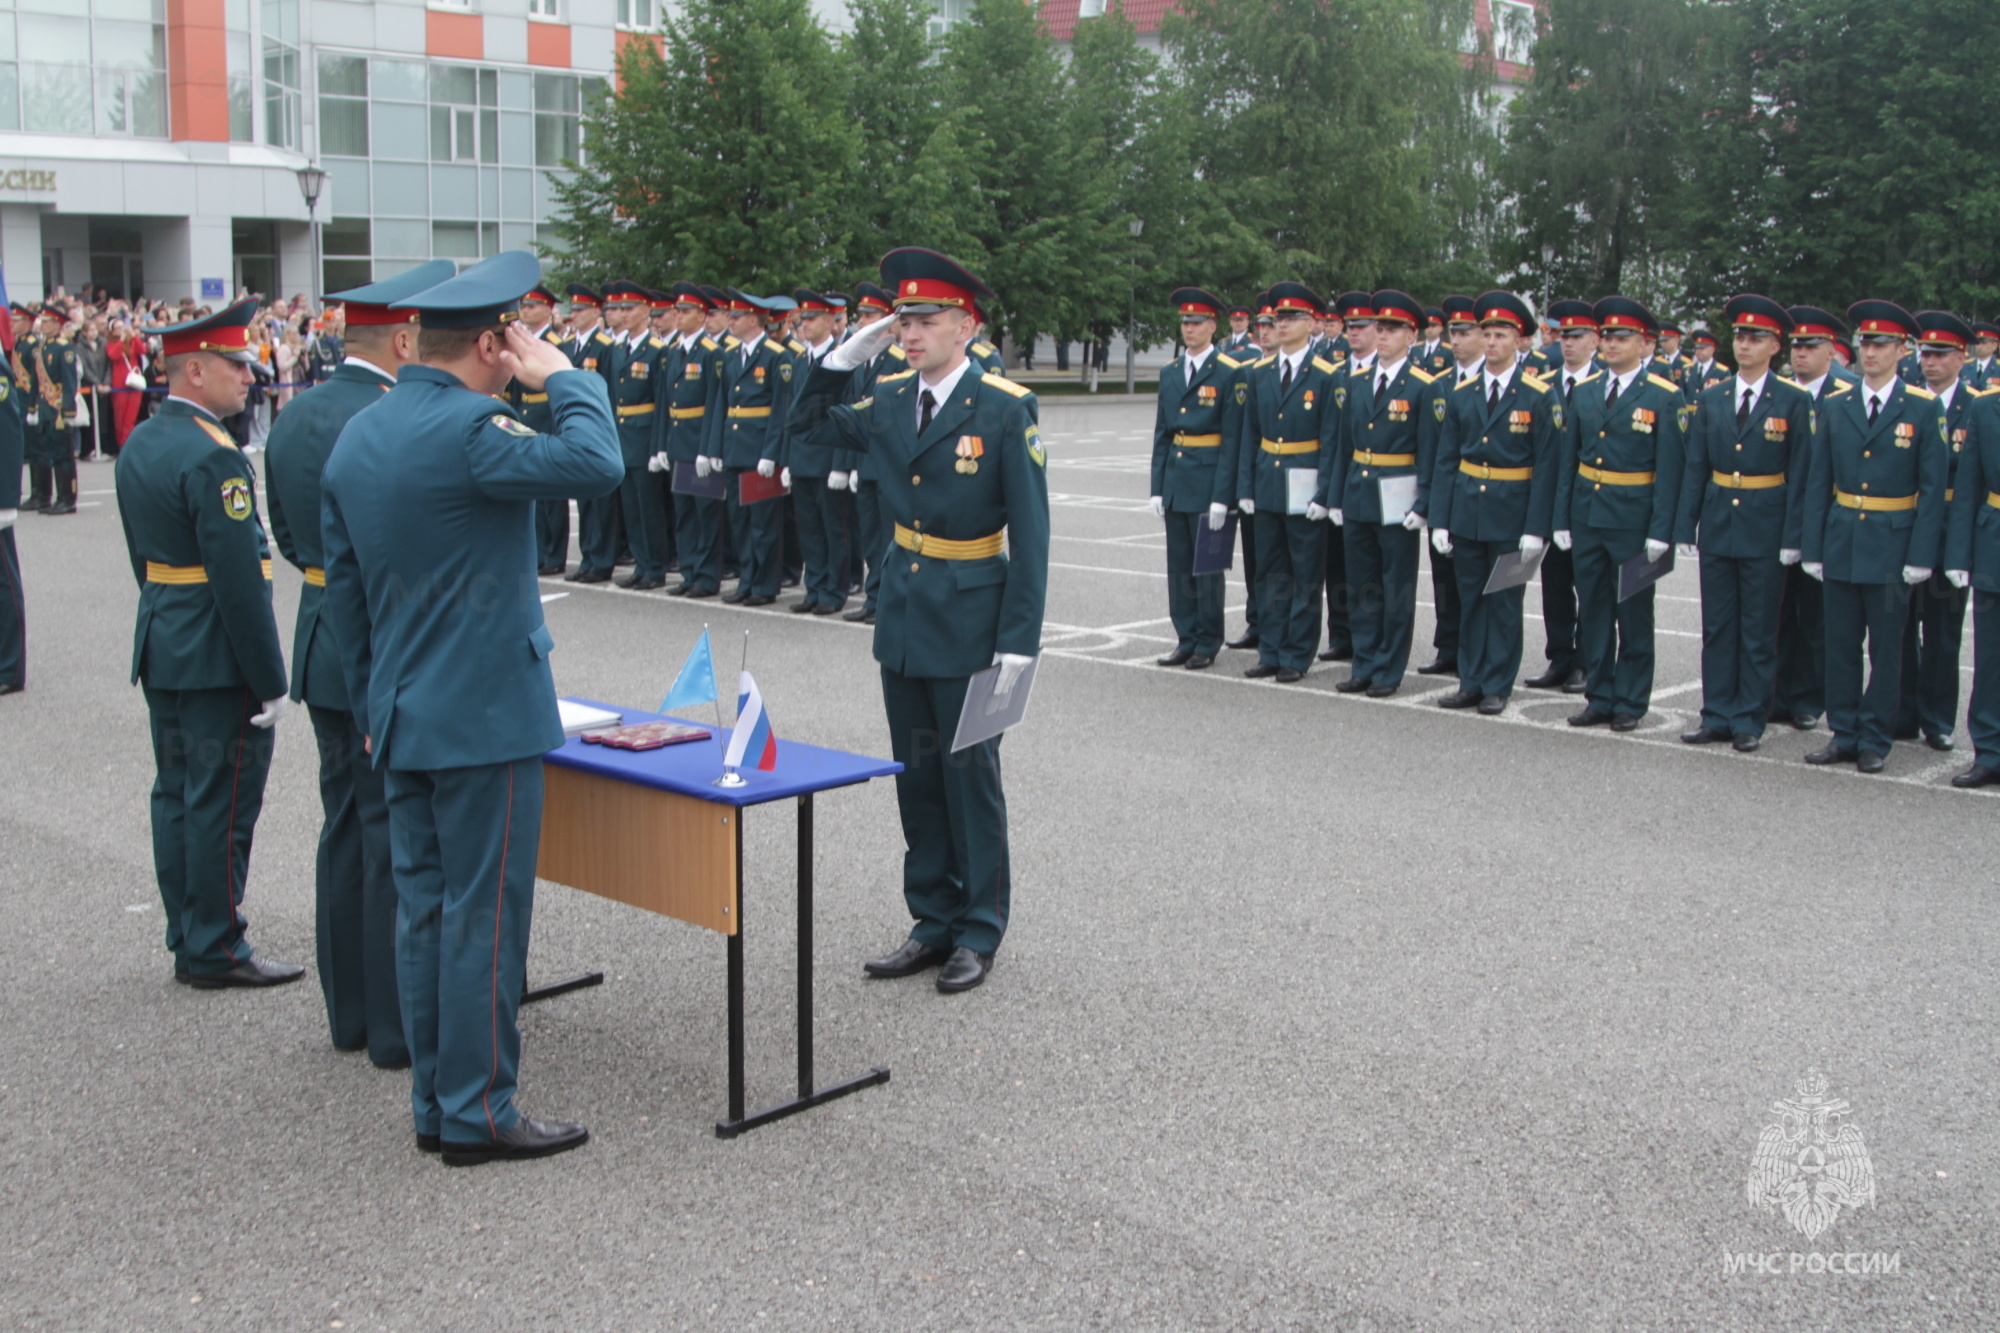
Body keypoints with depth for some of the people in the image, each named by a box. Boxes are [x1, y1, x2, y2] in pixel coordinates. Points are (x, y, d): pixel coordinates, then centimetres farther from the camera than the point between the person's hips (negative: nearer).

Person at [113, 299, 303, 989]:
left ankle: (187, 943, 24)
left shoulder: (137, 446, 9)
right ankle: (216, 951, 8)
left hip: (161, 649, 10)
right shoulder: (214, 458, -20)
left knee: (176, 795, 14)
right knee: (221, 803, 0)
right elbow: (239, 580, -22)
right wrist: (270, 680, -18)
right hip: (218, 660, -10)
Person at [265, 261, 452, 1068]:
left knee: (346, 828, 16)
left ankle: (350, 1012, 27)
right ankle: (400, 1028, 9)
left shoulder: (292, 420, 8)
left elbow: (288, 534, 15)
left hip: (324, 641, 9)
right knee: (398, 841, 0)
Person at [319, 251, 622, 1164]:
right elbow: (597, 467, -28)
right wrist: (562, 377, -12)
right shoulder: (465, 431, -19)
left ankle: (435, 1104, 22)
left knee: (424, 908, 13)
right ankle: (478, 1114, 8)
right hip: (485, 715, -9)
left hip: (404, 717, 9)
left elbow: (342, 589, 14)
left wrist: (371, 707, 21)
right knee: (485, 914, 0)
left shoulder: (356, 437, 9)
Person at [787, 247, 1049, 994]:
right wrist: (848, 355, 5)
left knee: (970, 778, 4)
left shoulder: (1005, 408, -12)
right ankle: (933, 923, 25)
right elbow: (811, 419, 22)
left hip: (969, 620, -6)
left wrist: (1018, 641, -17)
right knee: (916, 778, 12)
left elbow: (1030, 532, -13)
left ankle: (978, 933, 17)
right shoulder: (890, 399, 4)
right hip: (902, 614, 6)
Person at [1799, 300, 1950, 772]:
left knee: (1885, 648, 5)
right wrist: (1813, 548, 1)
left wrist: (1921, 555, -10)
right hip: (1841, 542, 3)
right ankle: (1843, 735, 17)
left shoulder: (1923, 408, -4)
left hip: (1892, 546, -3)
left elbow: (1933, 487, -5)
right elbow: (1817, 482, 6)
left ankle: (1874, 741, 14)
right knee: (1840, 645, 7)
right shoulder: (1835, 405, 5)